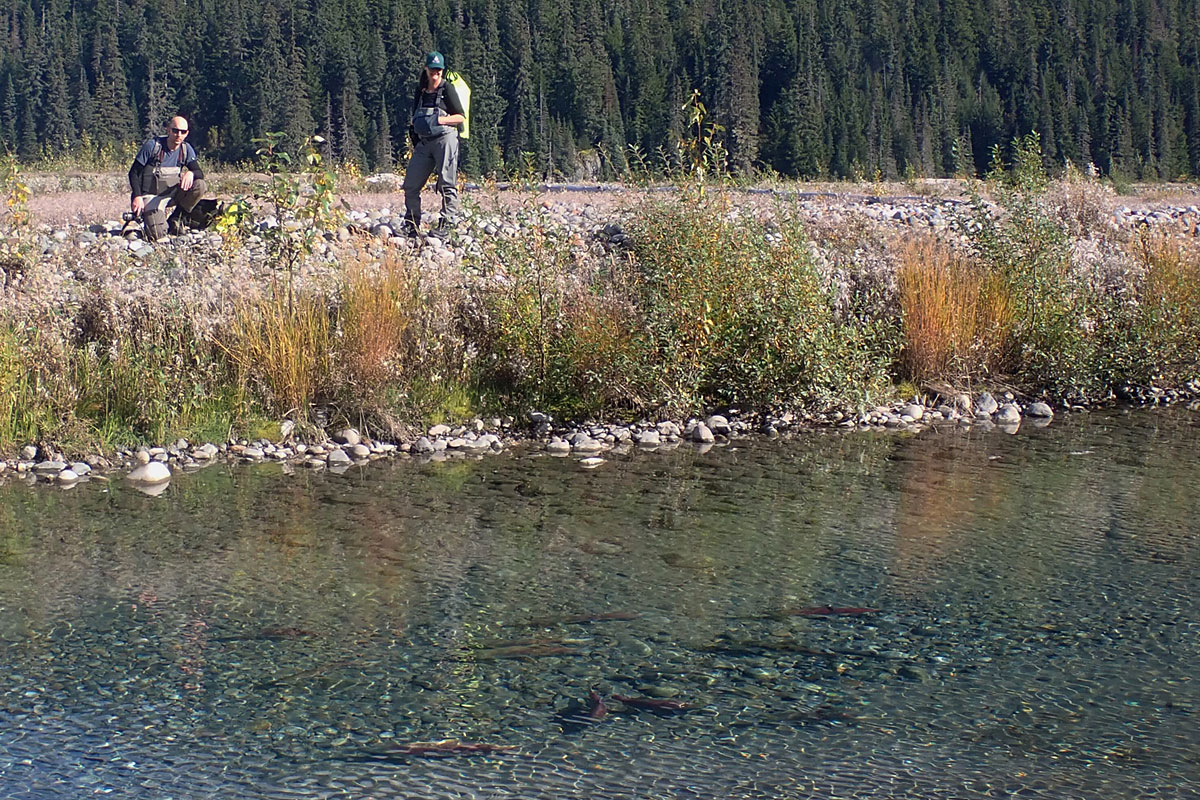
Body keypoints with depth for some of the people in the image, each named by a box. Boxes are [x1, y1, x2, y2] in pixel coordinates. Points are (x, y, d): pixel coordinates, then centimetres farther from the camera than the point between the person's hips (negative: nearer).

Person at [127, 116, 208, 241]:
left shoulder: (186, 149, 0)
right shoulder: (152, 145, -11)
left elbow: (200, 173, -6)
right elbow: (134, 172, -8)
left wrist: (191, 173, -32)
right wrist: (137, 197, -21)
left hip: (172, 193, 4)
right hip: (151, 195, -4)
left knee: (200, 186, -23)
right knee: (157, 235, -24)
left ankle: (175, 221, -5)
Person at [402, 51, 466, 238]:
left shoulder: (447, 89, -1)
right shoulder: (420, 91, 16)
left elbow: (461, 117, -4)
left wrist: (438, 120, -15)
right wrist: (414, 124, 5)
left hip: (445, 139, -6)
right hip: (424, 143, 6)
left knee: (447, 185, -8)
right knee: (410, 186, 4)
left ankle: (446, 226, -7)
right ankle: (411, 226, 13)